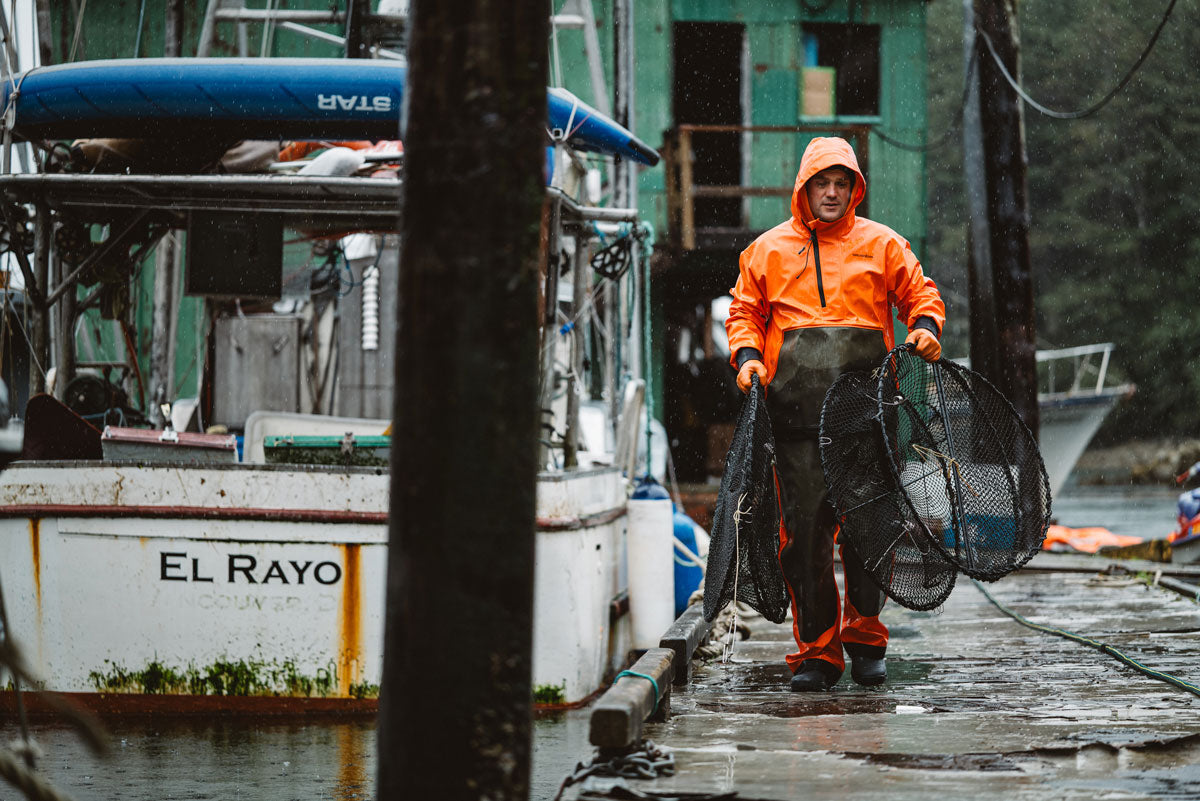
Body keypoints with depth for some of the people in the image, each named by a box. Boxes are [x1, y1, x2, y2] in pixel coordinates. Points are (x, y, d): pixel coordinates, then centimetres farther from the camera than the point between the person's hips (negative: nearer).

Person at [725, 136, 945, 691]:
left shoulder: (882, 245, 13)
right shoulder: (768, 250, 14)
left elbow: (919, 293, 16)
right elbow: (745, 311, 18)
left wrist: (925, 327, -4)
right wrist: (747, 355, 0)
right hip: (797, 410, 0)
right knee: (804, 527, -5)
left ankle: (864, 638, 13)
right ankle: (816, 650, 0)